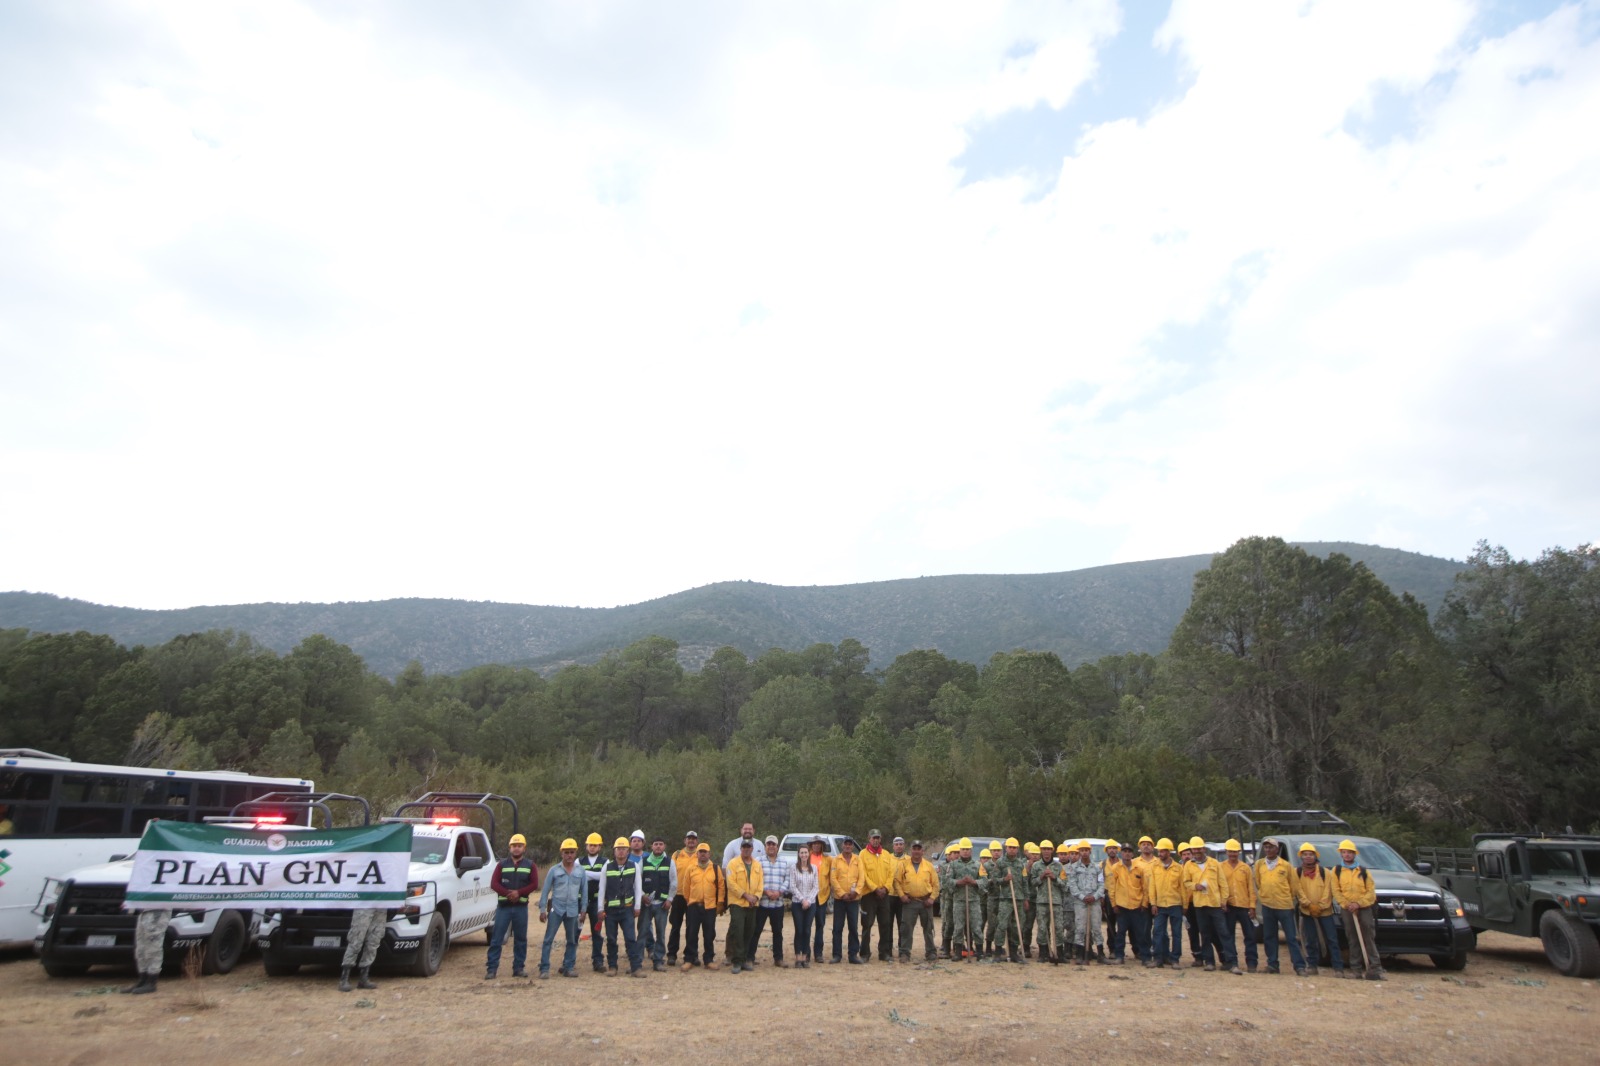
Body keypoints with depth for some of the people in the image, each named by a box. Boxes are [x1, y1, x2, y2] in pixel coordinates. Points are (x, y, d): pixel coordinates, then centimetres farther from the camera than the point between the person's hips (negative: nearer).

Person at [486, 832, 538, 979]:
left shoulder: (530, 865, 7)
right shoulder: (502, 864, 8)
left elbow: (534, 884, 0)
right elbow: (494, 883, 0)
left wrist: (519, 892, -14)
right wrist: (507, 893, -16)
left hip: (521, 907, 0)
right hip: (503, 906, 0)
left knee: (521, 939, 5)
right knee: (496, 939, -3)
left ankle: (518, 968, 13)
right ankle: (491, 969, 2)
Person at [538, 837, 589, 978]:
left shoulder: (581, 871, 1)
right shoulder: (554, 870, -3)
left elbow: (584, 891, 6)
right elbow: (545, 890, -1)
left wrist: (583, 910, 4)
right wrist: (542, 909, -4)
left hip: (573, 911, 2)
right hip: (556, 909, -2)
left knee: (572, 941, 10)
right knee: (548, 939, -5)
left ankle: (568, 967, 21)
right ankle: (544, 969, 2)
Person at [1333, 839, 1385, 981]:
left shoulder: (1363, 871, 6)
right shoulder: (1337, 870, 6)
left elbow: (1371, 891, 1)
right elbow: (1336, 891, 2)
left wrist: (1358, 903, -11)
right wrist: (1346, 904, -11)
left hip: (1365, 907, 0)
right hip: (1347, 909, 0)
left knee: (1369, 938, -5)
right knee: (1352, 940, 4)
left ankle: (1375, 967, -3)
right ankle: (1355, 968, 8)